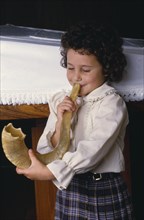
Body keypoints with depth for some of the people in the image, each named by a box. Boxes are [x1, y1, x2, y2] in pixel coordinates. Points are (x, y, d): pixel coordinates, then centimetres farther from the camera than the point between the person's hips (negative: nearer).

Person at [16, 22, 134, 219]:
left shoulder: (112, 103, -11)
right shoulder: (60, 101, 2)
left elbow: (93, 150, -23)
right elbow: (46, 154, -1)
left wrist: (49, 172, -31)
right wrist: (60, 122, -16)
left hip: (106, 192, -3)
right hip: (69, 190, 4)